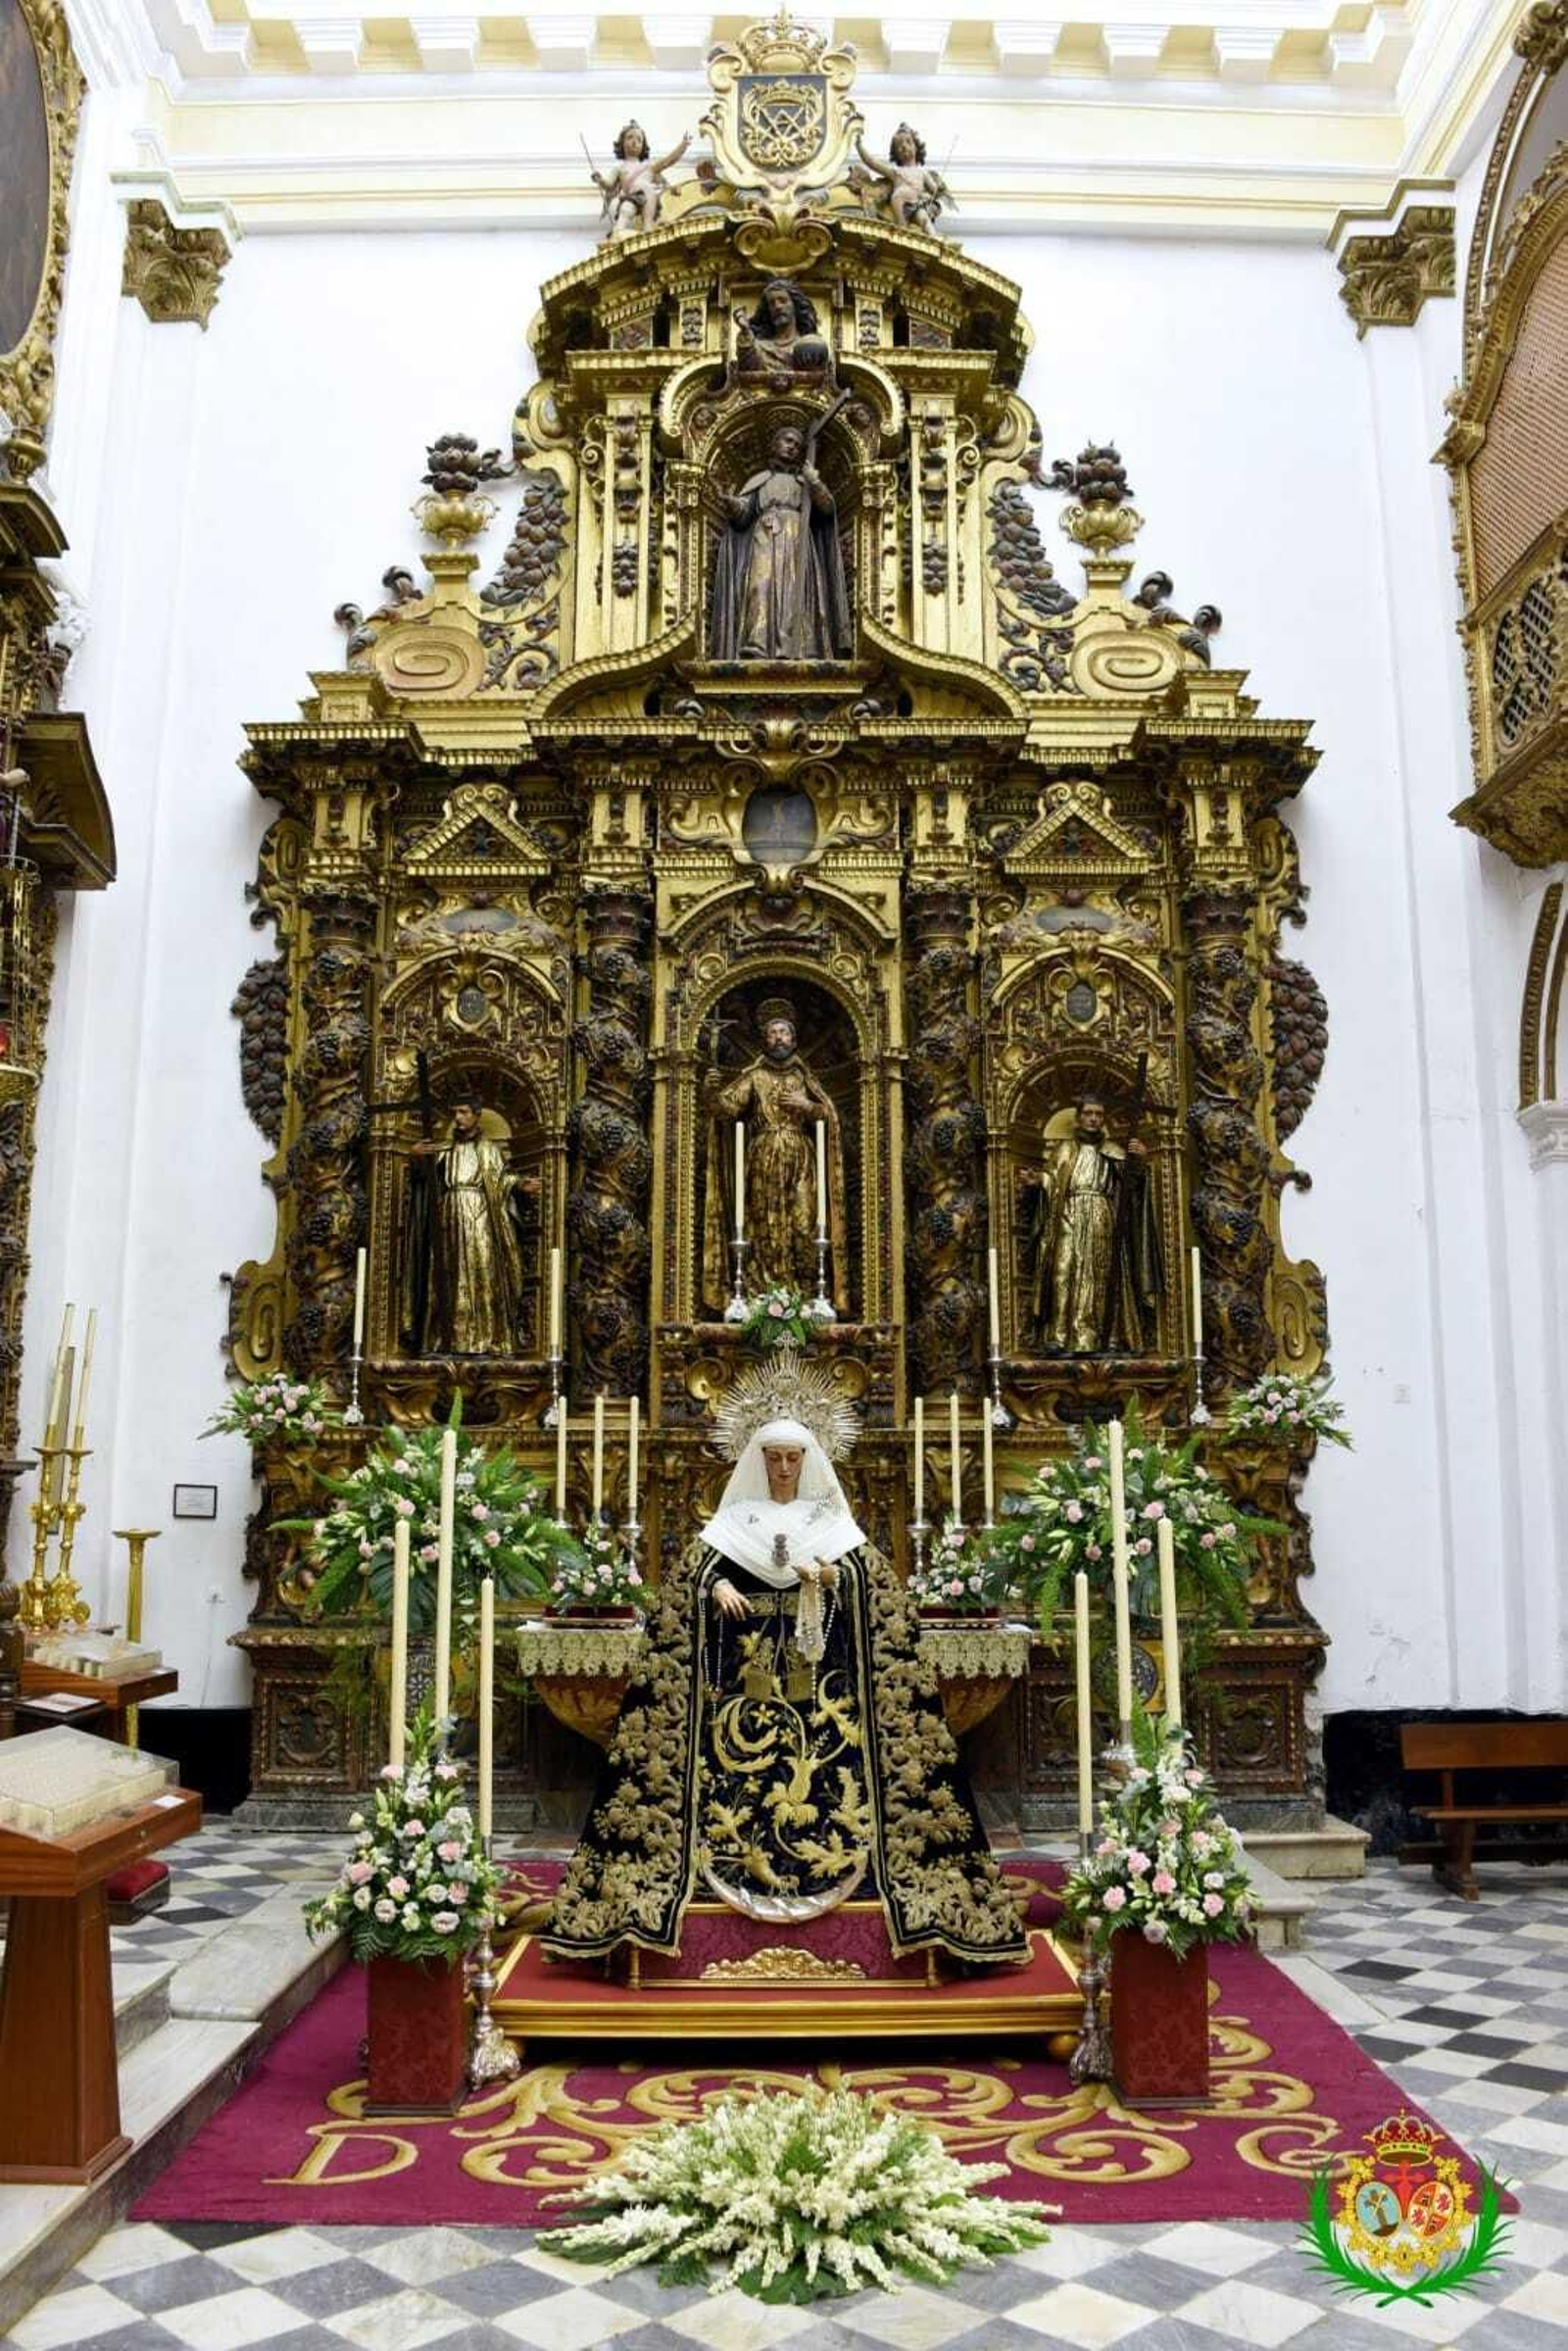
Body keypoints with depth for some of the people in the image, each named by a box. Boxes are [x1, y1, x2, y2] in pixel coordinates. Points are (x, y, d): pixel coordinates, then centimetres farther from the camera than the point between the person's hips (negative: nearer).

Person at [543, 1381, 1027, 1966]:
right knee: (742, 1758, -7)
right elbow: (699, 1572, 4)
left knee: (822, 1755, -8)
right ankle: (740, 1848, -2)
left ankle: (823, 1846, -2)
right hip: (748, 1662, 0)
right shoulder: (736, 1515, 10)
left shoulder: (829, 1516, 10)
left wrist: (828, 1578, -16)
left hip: (817, 1662, 0)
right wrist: (719, 1588, -16)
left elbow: (864, 1576, 4)